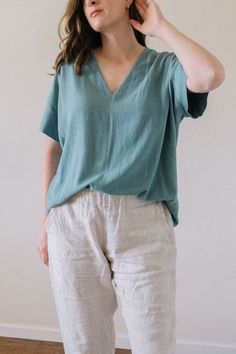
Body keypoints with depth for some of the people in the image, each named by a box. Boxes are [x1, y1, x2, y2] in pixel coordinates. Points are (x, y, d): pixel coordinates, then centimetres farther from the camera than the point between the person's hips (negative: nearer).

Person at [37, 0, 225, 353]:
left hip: (142, 222, -1)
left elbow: (211, 76, -19)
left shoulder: (164, 68, 4)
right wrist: (45, 222, 8)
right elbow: (53, 149, 12)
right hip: (72, 221, 2)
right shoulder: (70, 70, 10)